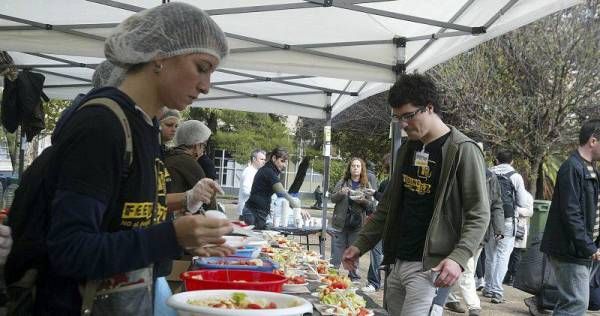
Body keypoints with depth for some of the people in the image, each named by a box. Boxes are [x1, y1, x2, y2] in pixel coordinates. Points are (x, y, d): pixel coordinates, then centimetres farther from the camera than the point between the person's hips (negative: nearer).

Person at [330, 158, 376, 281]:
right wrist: (341, 193, -16)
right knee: (336, 253, 2)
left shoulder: (366, 185, 5)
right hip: (340, 223, 0)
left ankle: (354, 277, 20)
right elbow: (332, 198, 3)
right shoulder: (342, 182, 4)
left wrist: (363, 200, -17)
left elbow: (371, 204, 4)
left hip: (356, 225, 1)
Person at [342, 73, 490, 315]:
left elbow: (478, 215, -12)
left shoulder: (462, 151, -9)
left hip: (428, 266, -7)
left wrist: (459, 258, -25)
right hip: (398, 263, 7)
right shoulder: (406, 150, 13)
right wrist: (361, 244, 13)